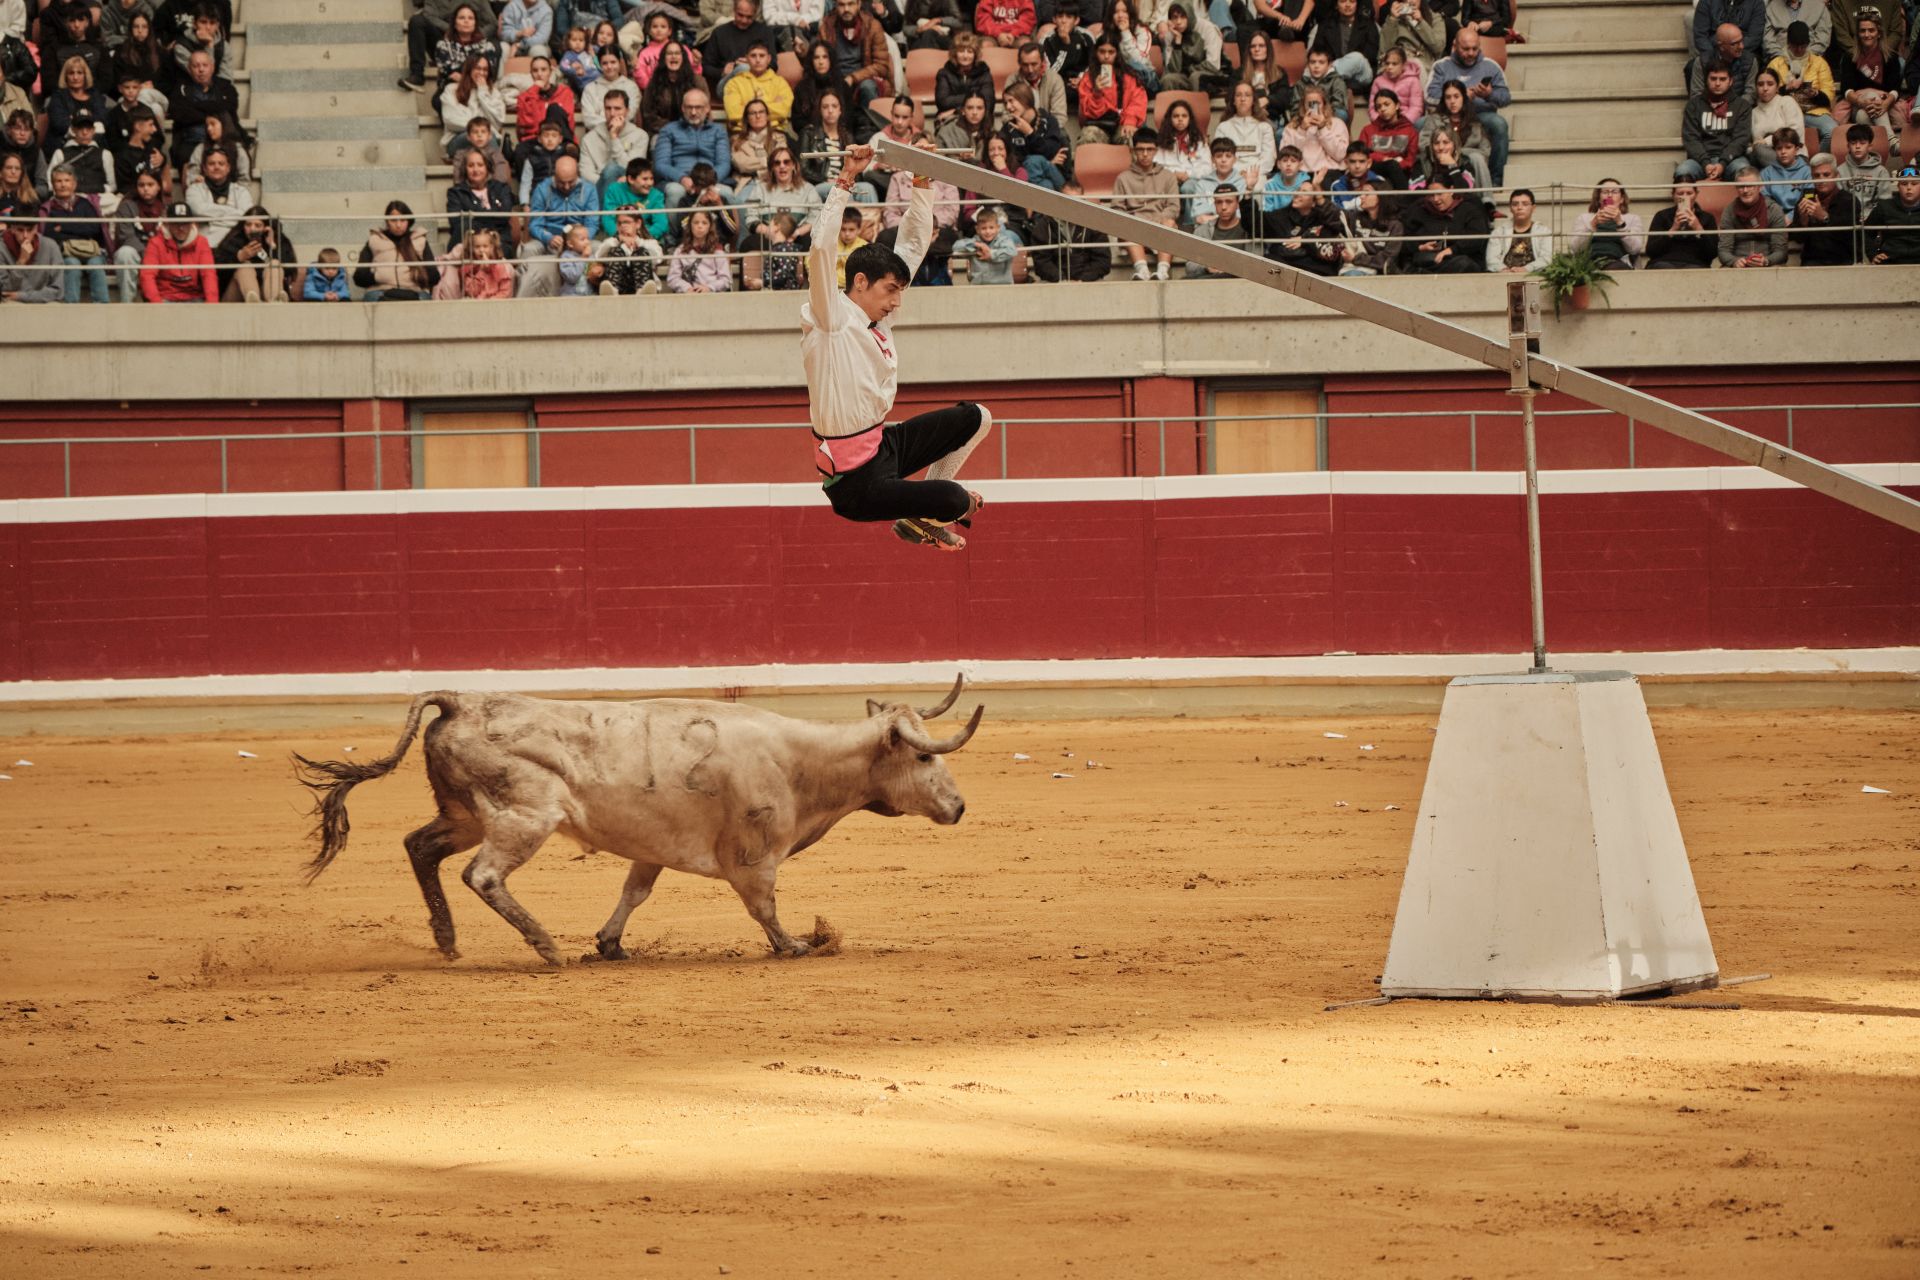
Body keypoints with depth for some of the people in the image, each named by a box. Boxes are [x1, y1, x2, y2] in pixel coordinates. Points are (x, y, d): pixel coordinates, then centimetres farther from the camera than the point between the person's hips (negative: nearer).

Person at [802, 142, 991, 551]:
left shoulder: (877, 320, 8)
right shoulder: (831, 319, -14)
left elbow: (913, 244, 15)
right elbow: (821, 247, -29)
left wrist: (921, 183, 6)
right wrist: (846, 180, -28)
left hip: (884, 443, 9)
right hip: (856, 479, -9)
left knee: (975, 418, 15)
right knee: (953, 501, -20)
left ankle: (923, 513, 16)